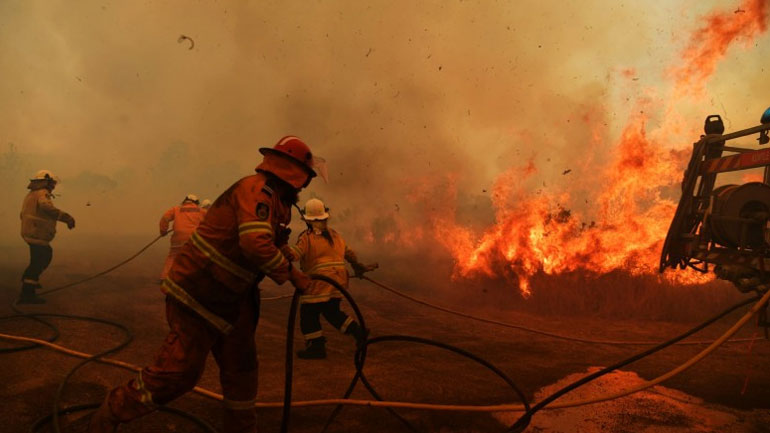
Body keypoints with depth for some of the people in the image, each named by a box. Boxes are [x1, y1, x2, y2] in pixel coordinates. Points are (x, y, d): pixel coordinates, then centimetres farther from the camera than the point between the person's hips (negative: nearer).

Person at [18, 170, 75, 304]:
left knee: (46, 255, 27)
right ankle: (27, 294, -11)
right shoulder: (43, 194, -14)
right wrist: (66, 217, -40)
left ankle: (28, 278, 36)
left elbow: (23, 215, 26)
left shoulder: (31, 194, 16)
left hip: (29, 233, 10)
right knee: (38, 262, -9)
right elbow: (47, 207, -36)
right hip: (38, 234, -10)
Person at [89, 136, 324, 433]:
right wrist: (291, 274, -22)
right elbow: (255, 244, -32)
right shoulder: (256, 190, -19)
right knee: (179, 370, -4)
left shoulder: (271, 197, 13)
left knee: (240, 363, 14)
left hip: (223, 297, 10)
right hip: (198, 294, -10)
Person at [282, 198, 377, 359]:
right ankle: (358, 331, 12)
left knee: (308, 314, 4)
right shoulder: (335, 235, 15)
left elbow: (295, 253, -22)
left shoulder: (307, 237, -6)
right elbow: (349, 254, 23)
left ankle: (317, 346, 2)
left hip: (319, 283, -7)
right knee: (332, 311, 21)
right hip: (339, 280, 7)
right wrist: (359, 267, 34)